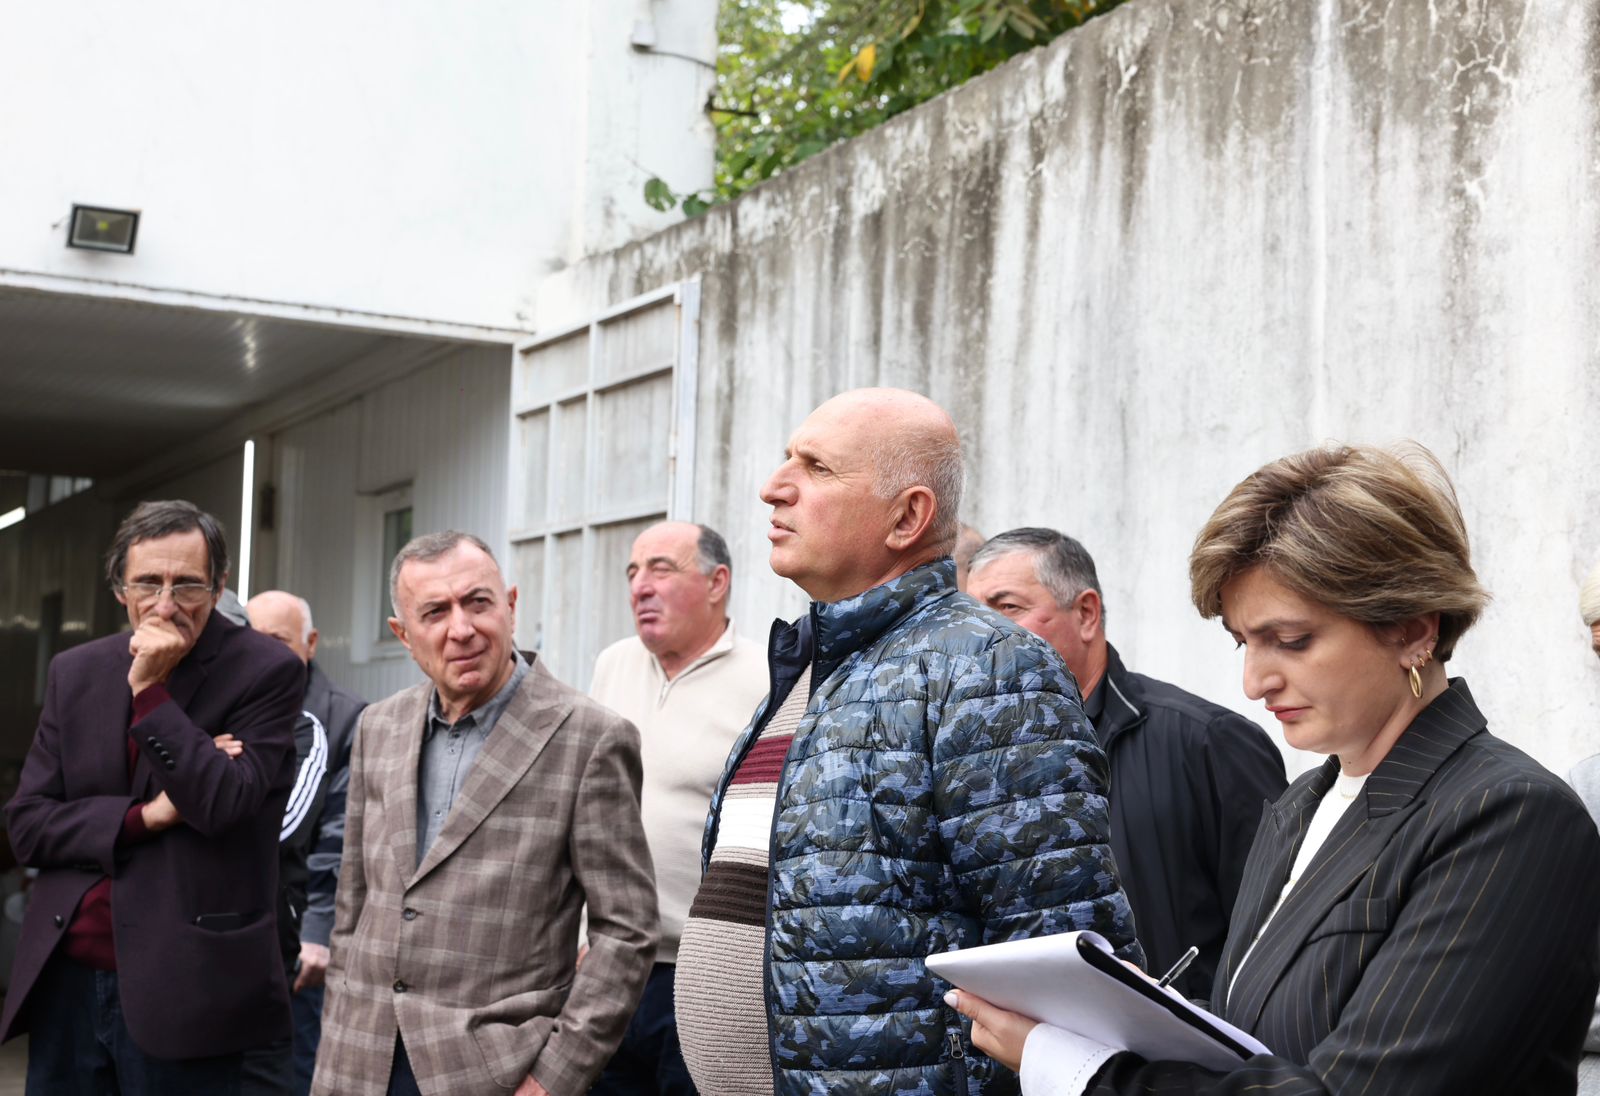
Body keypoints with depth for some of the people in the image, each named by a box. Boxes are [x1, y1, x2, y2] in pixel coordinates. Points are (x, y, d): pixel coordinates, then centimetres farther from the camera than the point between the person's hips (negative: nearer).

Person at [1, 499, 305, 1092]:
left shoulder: (266, 672, -6)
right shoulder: (75, 673, 8)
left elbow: (225, 804, -15)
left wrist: (149, 690, -16)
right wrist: (145, 818, -10)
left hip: (182, 989, -4)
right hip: (65, 980, 4)